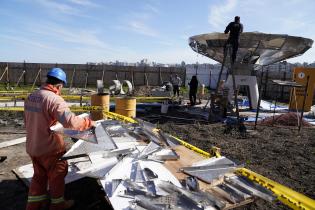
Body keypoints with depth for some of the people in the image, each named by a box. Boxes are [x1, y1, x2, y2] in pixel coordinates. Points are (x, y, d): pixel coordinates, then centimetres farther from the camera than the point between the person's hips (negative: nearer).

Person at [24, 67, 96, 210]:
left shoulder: (31, 97, 2)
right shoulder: (54, 99, -25)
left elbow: (28, 121, 13)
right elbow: (70, 121, -35)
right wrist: (88, 123, -21)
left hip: (32, 147, 8)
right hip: (50, 148, -7)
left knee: (39, 175, 25)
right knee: (57, 175, 15)